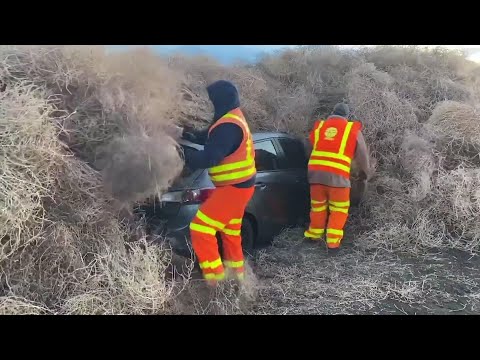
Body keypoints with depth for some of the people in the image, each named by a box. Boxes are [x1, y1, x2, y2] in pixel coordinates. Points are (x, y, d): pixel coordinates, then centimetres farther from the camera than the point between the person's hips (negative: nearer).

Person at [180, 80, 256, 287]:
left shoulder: (228, 126, -24)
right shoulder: (233, 118, 9)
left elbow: (210, 157, -29)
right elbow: (209, 137, 20)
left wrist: (183, 159, -17)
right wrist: (187, 134, 8)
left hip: (233, 188, -11)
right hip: (239, 185, 11)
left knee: (200, 229, -9)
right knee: (230, 231, 23)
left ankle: (214, 276, -3)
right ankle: (236, 272, 36)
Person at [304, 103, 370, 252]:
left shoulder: (318, 127, 17)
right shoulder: (353, 130, 9)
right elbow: (362, 156, 16)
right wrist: (365, 173, 33)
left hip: (315, 172, 3)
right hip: (337, 175, -3)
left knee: (318, 206, 20)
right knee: (339, 209, 10)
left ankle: (314, 234, 31)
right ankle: (333, 241, 6)